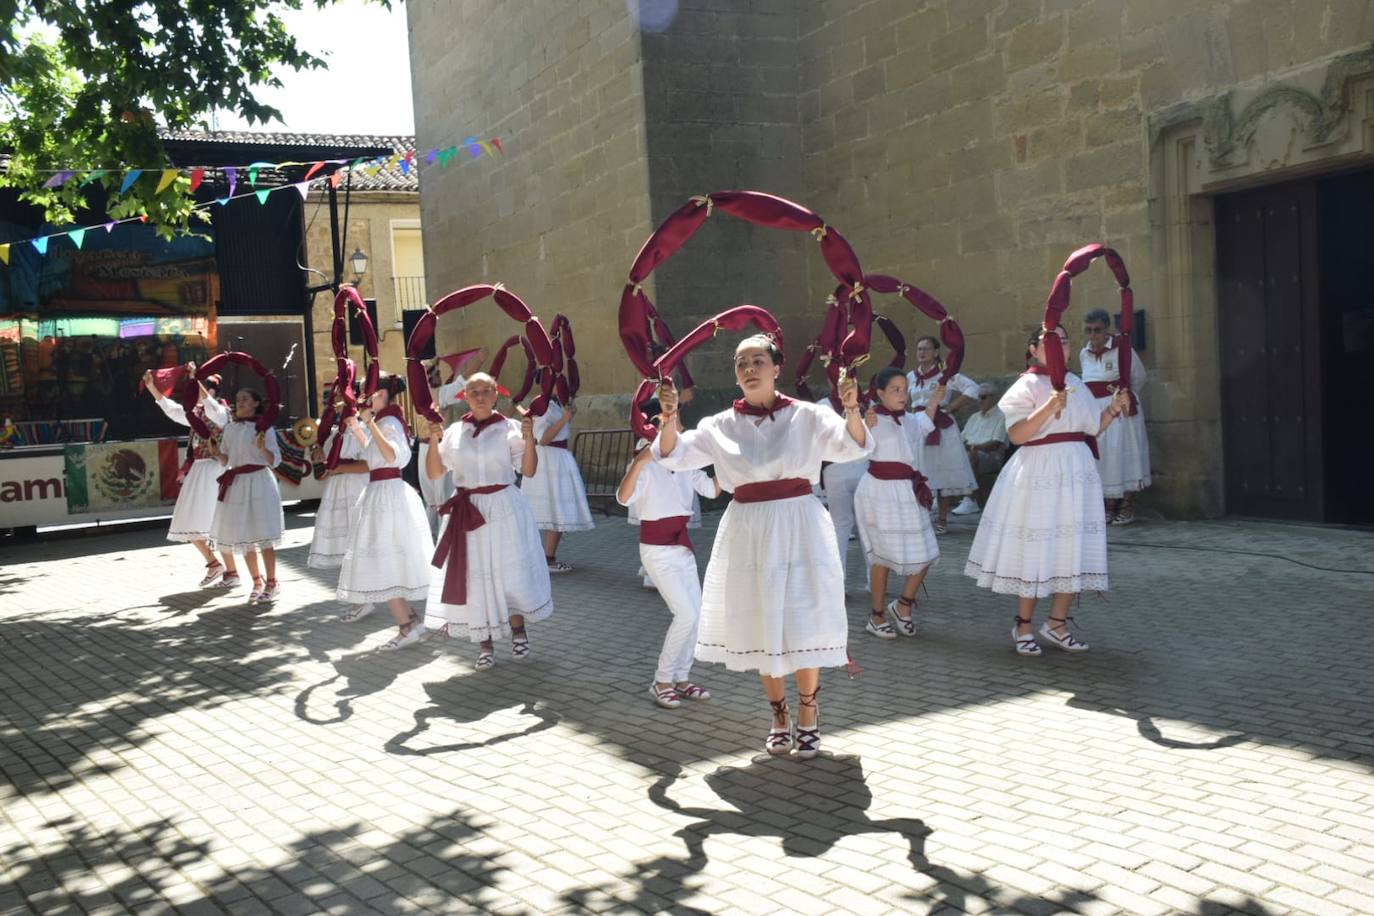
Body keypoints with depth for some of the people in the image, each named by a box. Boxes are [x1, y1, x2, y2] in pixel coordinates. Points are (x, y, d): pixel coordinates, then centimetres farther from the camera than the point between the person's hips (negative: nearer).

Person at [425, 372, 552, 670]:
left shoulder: (510, 428, -1)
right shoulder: (455, 431, 7)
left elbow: (529, 470, -3)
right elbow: (434, 472, 6)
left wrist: (529, 438, -17)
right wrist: (433, 438, -6)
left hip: (504, 509, -2)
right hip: (467, 512, 3)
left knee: (510, 573, 0)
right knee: (472, 579, 3)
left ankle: (519, 631, 24)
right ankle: (485, 644, 15)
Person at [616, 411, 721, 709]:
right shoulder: (645, 467, -14)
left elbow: (713, 490, -1)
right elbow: (623, 498, -32)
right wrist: (638, 463, -45)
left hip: (683, 547, 7)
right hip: (656, 549, -7)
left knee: (697, 614, 5)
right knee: (686, 614, -12)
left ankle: (681, 679, 19)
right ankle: (661, 681, 2)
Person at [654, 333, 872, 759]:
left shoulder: (807, 416, -2)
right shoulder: (722, 425, 3)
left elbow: (854, 446, -12)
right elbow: (673, 455, -3)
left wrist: (852, 410, -33)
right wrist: (669, 418, -23)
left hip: (799, 530, -2)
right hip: (748, 533, 2)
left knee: (805, 628, 2)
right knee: (760, 631, 10)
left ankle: (808, 720, 21)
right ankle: (779, 717, 29)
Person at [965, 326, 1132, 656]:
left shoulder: (1075, 383, 14)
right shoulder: (1026, 386, -6)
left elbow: (1092, 428, 20)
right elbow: (1017, 434, -17)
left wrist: (1113, 409, 6)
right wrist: (1048, 408, -25)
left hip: (1077, 473, 6)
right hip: (1040, 473, -6)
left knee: (1073, 550, 6)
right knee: (1035, 550, -1)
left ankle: (1056, 623, 18)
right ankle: (1023, 626, 13)